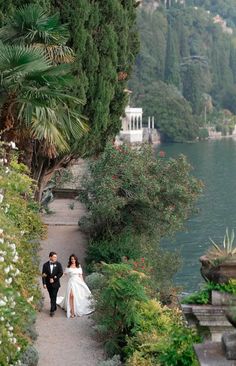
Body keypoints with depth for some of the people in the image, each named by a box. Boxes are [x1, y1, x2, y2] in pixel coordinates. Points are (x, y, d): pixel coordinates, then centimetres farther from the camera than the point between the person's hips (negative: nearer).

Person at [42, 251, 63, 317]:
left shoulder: (58, 264, -2)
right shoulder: (45, 265, -1)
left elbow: (61, 273, -6)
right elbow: (43, 275, -1)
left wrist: (54, 279, -14)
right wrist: (44, 283, -8)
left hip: (55, 283, -2)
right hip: (48, 284, 2)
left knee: (54, 297, -8)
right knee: (51, 297, 12)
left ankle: (52, 310, -8)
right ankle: (54, 308, 27)